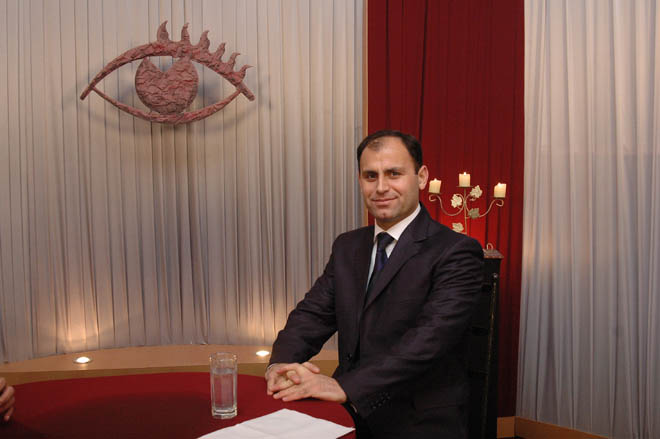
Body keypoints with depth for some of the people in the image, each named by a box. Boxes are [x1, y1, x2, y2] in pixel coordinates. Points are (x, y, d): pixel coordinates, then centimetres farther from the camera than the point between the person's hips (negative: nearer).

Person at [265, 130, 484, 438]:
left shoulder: (456, 251, -8)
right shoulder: (347, 247, 13)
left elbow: (430, 338, -20)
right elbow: (312, 313, 7)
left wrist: (345, 387, -28)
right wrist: (281, 363, -13)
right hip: (349, 413, 5)